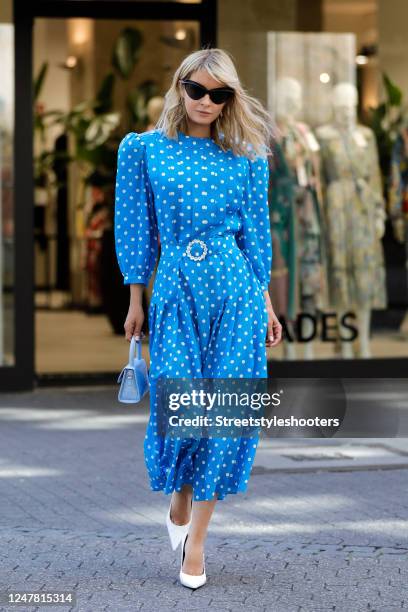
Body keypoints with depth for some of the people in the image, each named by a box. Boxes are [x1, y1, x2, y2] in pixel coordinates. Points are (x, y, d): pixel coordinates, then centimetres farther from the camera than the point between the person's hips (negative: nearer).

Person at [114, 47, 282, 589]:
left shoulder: (246, 158, 6)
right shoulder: (144, 149, 4)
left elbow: (256, 232, 10)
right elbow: (137, 227, 7)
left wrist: (266, 304, 8)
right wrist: (135, 301, 7)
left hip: (235, 291, 1)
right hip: (176, 291, -1)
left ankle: (196, 536, 9)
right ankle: (180, 496, 25)